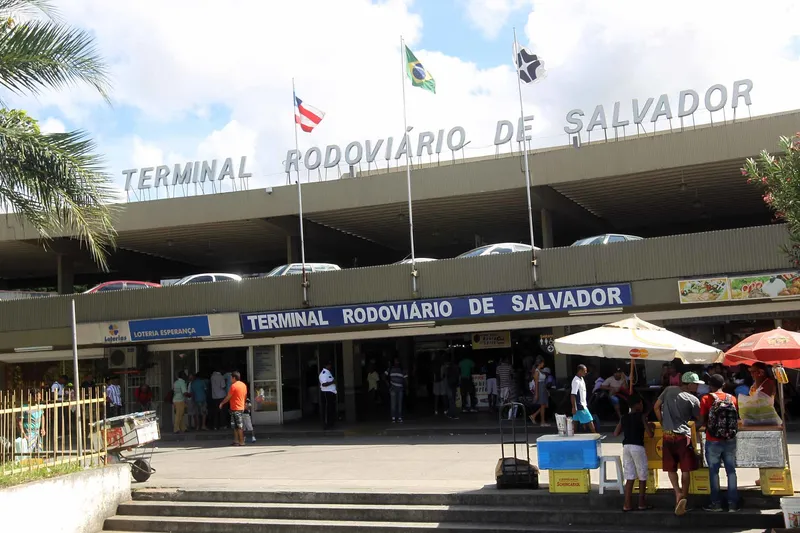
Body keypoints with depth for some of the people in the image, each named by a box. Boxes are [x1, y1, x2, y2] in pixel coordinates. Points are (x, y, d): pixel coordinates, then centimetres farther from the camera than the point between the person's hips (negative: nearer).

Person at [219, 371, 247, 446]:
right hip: (241, 408, 8)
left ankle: (241, 442, -2)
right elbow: (245, 396, 16)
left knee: (239, 426, -5)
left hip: (235, 409, -8)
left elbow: (228, 397, -9)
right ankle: (236, 441, 14)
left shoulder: (233, 386, -14)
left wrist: (222, 403, 5)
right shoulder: (243, 385, 10)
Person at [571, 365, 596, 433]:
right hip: (580, 406, -9)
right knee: (589, 421, -3)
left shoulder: (581, 379, 10)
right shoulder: (576, 381, -20)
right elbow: (572, 395, -21)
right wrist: (574, 407, -22)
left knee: (576, 421, 11)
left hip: (583, 405, 9)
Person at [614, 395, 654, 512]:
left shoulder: (623, 417, 7)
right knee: (642, 477, 9)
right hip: (638, 447, -5)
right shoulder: (641, 416, -7)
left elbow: (615, 434, 10)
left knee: (629, 478, 10)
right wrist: (650, 426, 10)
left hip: (626, 447, 5)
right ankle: (642, 503, 14)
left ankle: (627, 504, 8)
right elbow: (650, 434, -10)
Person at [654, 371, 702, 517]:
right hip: (683, 436, -3)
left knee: (671, 468, 13)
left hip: (667, 435, 3)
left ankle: (678, 492, -5)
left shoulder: (668, 390, 4)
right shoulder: (693, 400, -5)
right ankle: (683, 497, 0)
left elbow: (656, 407, 8)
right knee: (686, 470, 7)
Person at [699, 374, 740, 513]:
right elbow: (736, 420, 8)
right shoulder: (732, 399, 2)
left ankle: (716, 503, 8)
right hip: (730, 441, 3)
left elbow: (702, 422, -8)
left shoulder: (706, 399, -7)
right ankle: (733, 504, 11)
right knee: (731, 471, 9)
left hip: (713, 441, -3)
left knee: (714, 472, 5)